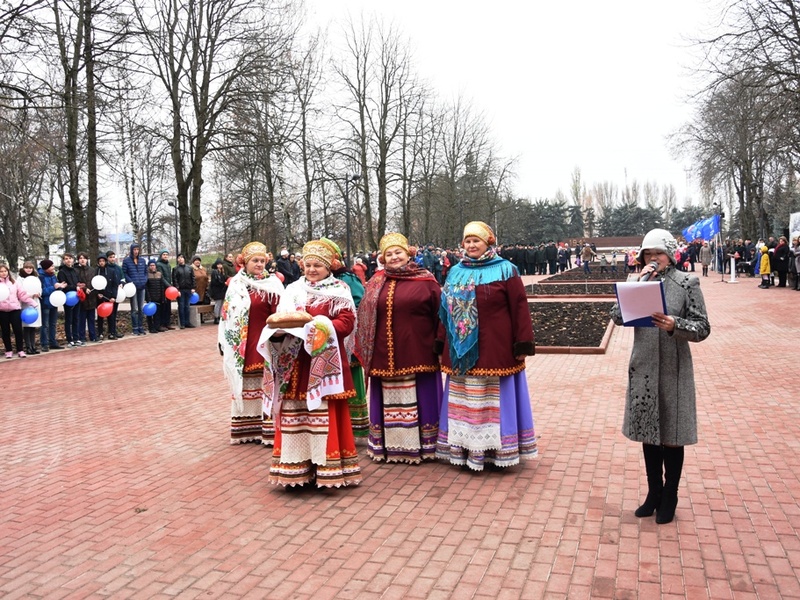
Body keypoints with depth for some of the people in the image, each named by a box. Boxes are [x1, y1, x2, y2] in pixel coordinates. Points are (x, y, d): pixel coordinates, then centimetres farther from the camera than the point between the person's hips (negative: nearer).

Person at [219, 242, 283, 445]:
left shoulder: (271, 285, -4)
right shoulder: (235, 285, 7)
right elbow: (227, 314, 9)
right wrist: (225, 343, 8)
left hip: (263, 343, -4)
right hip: (241, 343, 4)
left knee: (265, 386, -1)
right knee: (243, 386, 12)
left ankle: (267, 429, 5)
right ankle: (246, 428, 23)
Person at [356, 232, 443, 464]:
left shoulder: (425, 281, -1)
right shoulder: (376, 283, 10)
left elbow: (439, 314, -1)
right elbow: (365, 320, 11)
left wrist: (439, 343, -5)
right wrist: (366, 351, 6)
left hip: (416, 353, -3)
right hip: (385, 355, 3)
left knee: (418, 399, 4)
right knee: (389, 401, 10)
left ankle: (421, 445, 16)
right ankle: (389, 446, 20)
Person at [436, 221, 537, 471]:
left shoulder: (505, 270, -3)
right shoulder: (456, 272, 12)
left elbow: (519, 308, -7)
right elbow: (446, 311, 15)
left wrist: (523, 344, -12)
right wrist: (442, 344, 12)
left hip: (495, 350, -5)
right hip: (462, 351, 5)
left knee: (494, 401, 3)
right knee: (464, 402, 9)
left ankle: (498, 449, 15)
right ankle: (466, 448, 20)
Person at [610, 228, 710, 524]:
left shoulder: (687, 283, -5)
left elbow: (702, 328, -8)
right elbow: (618, 316, -8)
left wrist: (675, 325, -26)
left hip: (673, 371, -3)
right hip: (643, 369, 4)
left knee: (671, 436, 7)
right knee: (648, 433, 14)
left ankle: (669, 498, 25)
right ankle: (654, 493, 30)